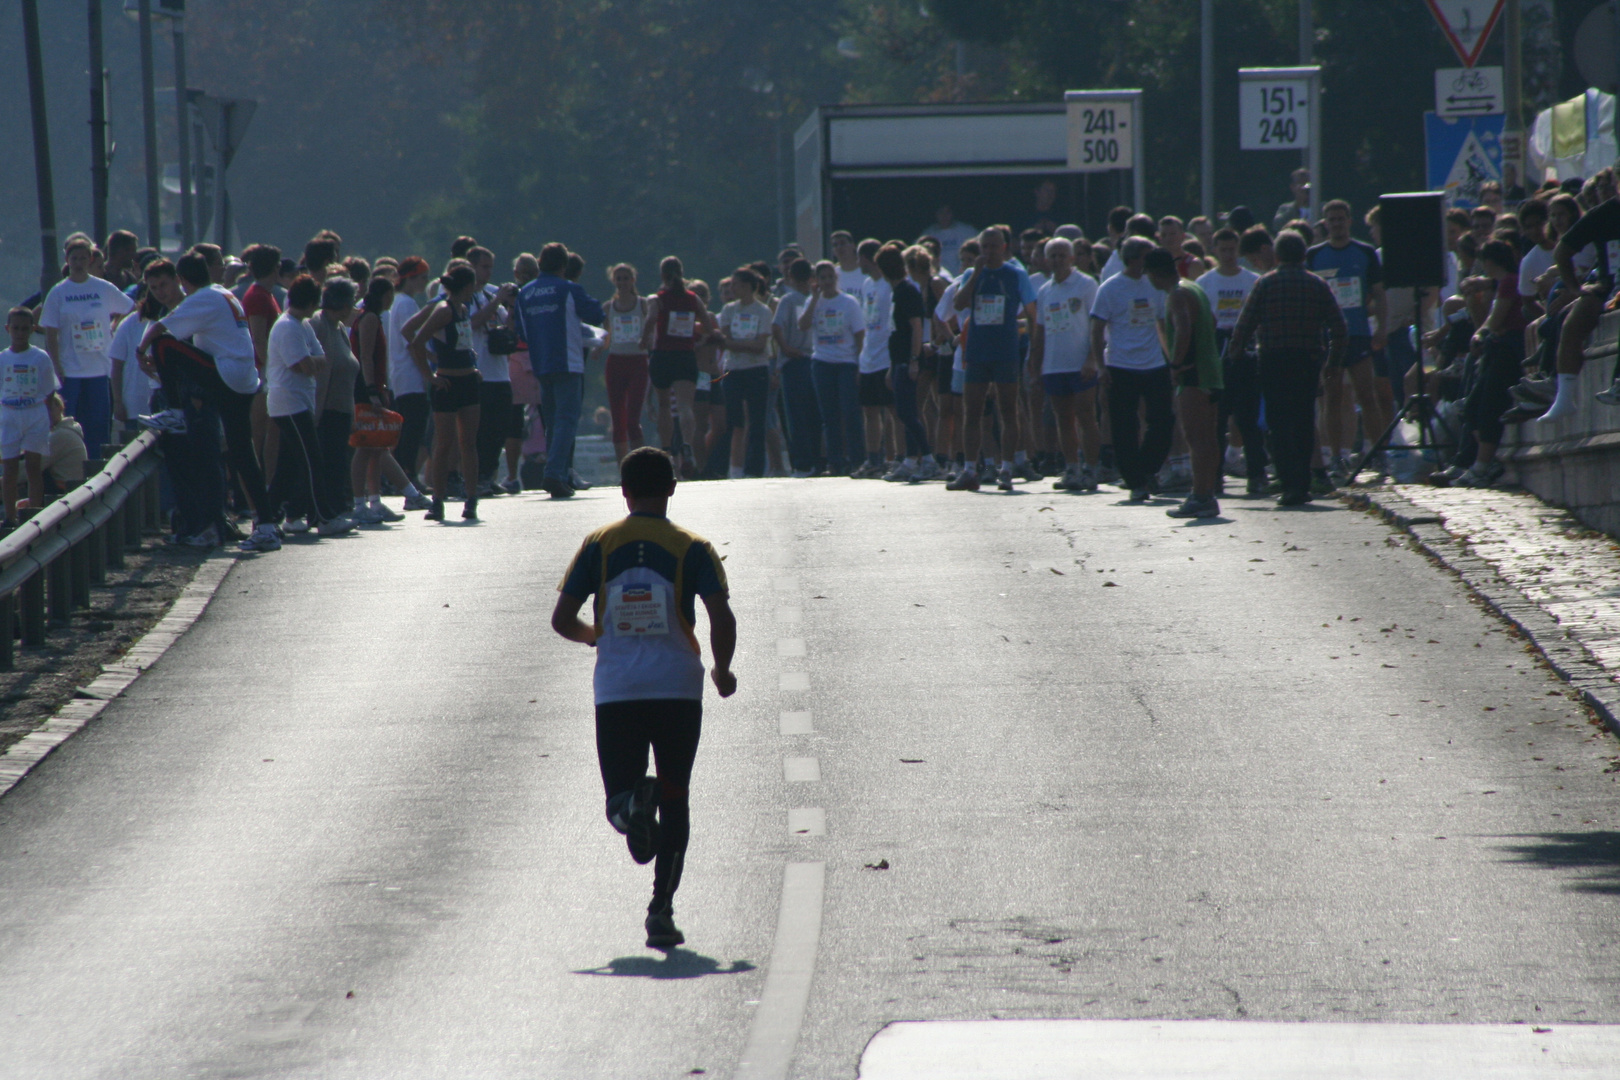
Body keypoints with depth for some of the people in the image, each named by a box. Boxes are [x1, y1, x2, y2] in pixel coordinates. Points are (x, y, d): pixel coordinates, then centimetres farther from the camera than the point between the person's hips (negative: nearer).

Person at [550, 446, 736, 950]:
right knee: (675, 799, 12)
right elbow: (722, 619, -11)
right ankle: (661, 911, 2)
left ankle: (631, 805, -32)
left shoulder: (599, 545, 4)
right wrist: (723, 671, 7)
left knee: (618, 802, 7)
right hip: (678, 690, 0)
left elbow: (562, 619, 1)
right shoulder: (692, 548, 0)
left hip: (615, 693, 0)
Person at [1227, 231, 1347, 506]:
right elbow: (1337, 325, 4)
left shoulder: (1265, 284, -1)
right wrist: (1334, 360, 12)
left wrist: (1234, 350, 11)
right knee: (1304, 422, 11)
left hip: (1274, 361, -2)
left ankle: (1291, 484, -14)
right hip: (1308, 361, 2)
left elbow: (1245, 323, -4)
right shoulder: (1318, 285, 6)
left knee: (1280, 424, -2)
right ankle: (1303, 485, 13)